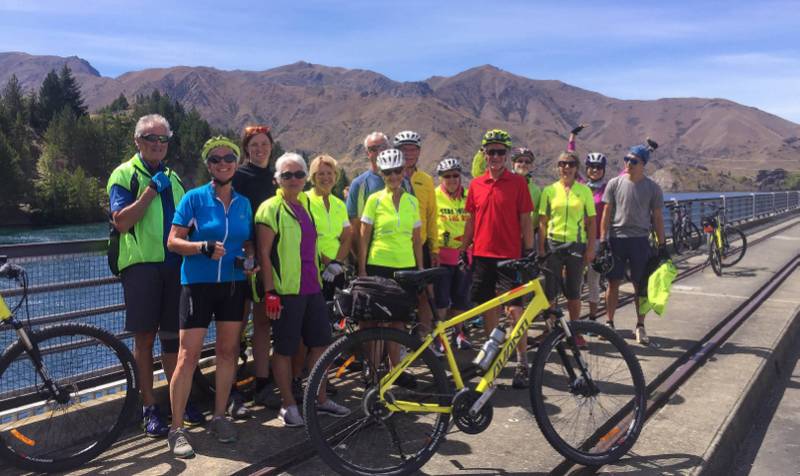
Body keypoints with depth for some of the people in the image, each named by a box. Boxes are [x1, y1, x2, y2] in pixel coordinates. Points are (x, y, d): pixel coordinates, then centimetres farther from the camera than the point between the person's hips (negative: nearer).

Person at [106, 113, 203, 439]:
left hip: (174, 266, 5)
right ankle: (149, 408, 12)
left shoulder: (172, 177, 18)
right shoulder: (124, 175, 0)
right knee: (144, 338, 2)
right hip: (141, 265, -5)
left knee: (173, 337, 10)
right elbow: (122, 222, -13)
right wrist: (151, 190, -15)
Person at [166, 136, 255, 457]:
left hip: (233, 284, 4)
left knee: (228, 351, 9)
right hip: (198, 283, -4)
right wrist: (204, 247, -24)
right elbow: (173, 242, -7)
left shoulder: (243, 203, 9)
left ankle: (219, 416, 23)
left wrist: (250, 258, -3)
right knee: (188, 355, -6)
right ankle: (176, 429, 3)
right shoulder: (194, 198, -4)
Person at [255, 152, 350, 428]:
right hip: (286, 291, -7)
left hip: (312, 287, 7)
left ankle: (321, 399, 26)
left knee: (320, 343, 12)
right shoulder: (271, 208, -8)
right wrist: (270, 292, -15)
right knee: (285, 349, 2)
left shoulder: (308, 205, 14)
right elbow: (264, 253, -11)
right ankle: (288, 405, 16)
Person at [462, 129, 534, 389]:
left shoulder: (518, 183, -2)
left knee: (515, 310, -4)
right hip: (482, 255, 4)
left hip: (509, 256, -3)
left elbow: (525, 221, -1)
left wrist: (528, 253, -5)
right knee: (488, 309, 11)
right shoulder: (476, 185, 7)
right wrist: (462, 251, 10)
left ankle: (522, 363, 5)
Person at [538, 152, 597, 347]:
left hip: (577, 245, 0)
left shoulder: (584, 190, 3)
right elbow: (543, 222, 3)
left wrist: (591, 248, -2)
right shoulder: (549, 190, 2)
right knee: (550, 290, 2)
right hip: (553, 244, 0)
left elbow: (591, 222, 4)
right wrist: (541, 248, -2)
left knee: (573, 291, 8)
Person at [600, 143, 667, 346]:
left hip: (640, 240, 0)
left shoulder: (652, 188, 2)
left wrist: (662, 245, 2)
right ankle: (609, 323, 17)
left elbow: (657, 217, 5)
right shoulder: (615, 183, 1)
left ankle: (640, 326, 16)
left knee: (640, 285, 5)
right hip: (616, 238, 0)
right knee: (613, 282, 6)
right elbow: (607, 213, 3)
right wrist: (603, 239, -2)